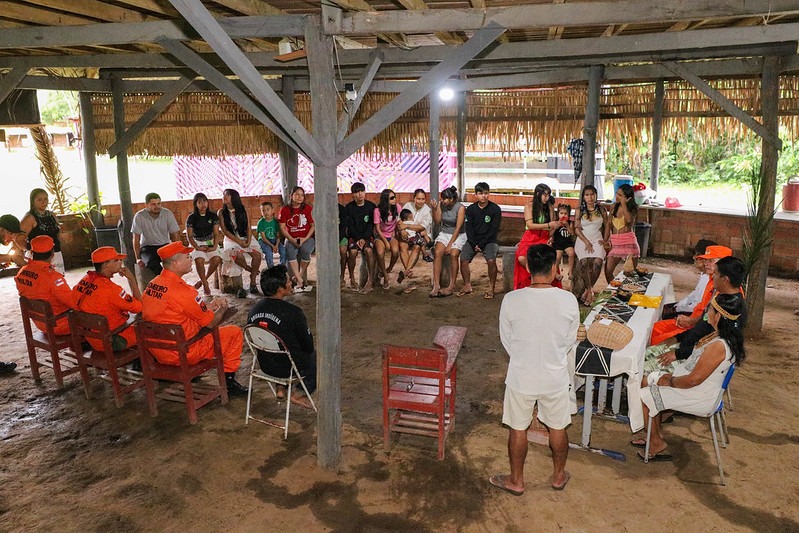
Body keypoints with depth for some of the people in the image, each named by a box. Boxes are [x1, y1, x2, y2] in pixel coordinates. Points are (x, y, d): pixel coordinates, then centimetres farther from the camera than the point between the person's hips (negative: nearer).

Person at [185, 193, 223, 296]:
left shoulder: (213, 216, 4)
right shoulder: (191, 218, -1)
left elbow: (216, 234, 2)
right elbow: (189, 236, -3)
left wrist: (214, 246, -15)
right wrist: (198, 248, -18)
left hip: (210, 243, 2)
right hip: (197, 244, -2)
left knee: (217, 259, -27)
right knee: (199, 260, -32)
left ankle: (203, 280, -5)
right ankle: (206, 284, -14)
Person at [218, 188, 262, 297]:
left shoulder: (243, 210, 7)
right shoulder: (221, 213, 1)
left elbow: (249, 228, 4)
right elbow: (224, 231, -6)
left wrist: (248, 241, -13)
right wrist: (239, 242, -14)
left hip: (246, 239, 3)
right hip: (231, 240, -2)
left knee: (257, 254, -23)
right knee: (238, 255, -33)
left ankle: (252, 282, -12)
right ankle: (252, 270, -4)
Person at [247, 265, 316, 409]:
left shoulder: (254, 310, -7)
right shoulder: (293, 312, -26)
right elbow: (308, 346, -15)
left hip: (265, 365, 6)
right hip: (289, 368, -6)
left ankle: (281, 387, 22)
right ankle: (299, 393, 10)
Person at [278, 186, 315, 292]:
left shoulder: (308, 208, 2)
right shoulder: (285, 210, 5)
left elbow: (313, 225, 0)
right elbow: (282, 228, 2)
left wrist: (305, 239, -12)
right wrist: (292, 240, -11)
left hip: (307, 237, -1)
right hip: (291, 239, 1)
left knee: (305, 250, -33)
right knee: (290, 252, -31)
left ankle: (300, 276, -9)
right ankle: (301, 282, -30)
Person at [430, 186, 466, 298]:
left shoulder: (460, 208, -15)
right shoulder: (441, 205, -2)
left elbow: (458, 228, -17)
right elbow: (437, 221, 4)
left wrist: (450, 244, -21)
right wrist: (434, 209, -13)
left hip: (458, 235, -3)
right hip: (444, 233, 3)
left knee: (453, 254, -30)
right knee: (437, 253, -24)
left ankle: (452, 286, -21)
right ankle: (436, 285, -26)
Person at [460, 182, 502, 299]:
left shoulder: (495, 209, -4)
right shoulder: (470, 209, 4)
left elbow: (494, 230, -7)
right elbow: (468, 228, 1)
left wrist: (481, 244, -14)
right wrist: (474, 244, -13)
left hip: (489, 240, -2)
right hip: (473, 240, 3)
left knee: (491, 260, -28)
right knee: (463, 259, -19)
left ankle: (491, 288, -11)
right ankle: (467, 286, -1)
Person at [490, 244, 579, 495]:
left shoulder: (511, 300, -19)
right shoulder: (568, 300, -16)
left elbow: (506, 340, -5)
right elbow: (571, 342, -2)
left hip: (521, 377, -1)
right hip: (555, 377, 2)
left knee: (518, 429, 17)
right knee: (557, 428, 22)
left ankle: (516, 481, 34)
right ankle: (559, 476, 42)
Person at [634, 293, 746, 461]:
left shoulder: (718, 346, -32)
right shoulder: (719, 335, -1)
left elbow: (694, 379, -29)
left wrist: (670, 381, -13)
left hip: (698, 399, -10)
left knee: (643, 396, -7)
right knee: (647, 381, 14)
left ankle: (657, 443, 13)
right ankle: (657, 434, 22)